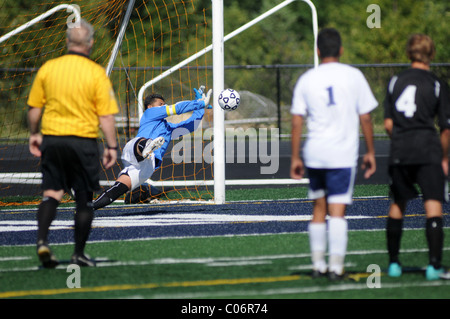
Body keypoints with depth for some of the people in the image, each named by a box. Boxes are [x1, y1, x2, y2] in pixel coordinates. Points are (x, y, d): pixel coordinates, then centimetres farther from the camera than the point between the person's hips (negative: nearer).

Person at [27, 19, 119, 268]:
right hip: (83, 142, -2)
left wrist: (34, 135, 21)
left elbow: (34, 108, 7)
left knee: (51, 195, 7)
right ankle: (79, 254, 12)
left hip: (52, 139, 3)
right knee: (85, 200, 9)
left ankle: (42, 241, -13)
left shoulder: (47, 68, 1)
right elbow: (106, 116, -9)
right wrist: (112, 147, -2)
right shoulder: (96, 73, -8)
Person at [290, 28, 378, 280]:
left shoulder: (306, 80, 4)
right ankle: (336, 266, -8)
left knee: (319, 209, 15)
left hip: (314, 154, 3)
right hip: (343, 154, -3)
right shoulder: (354, 76, 0)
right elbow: (366, 118, 0)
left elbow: (297, 122, 2)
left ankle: (318, 264, 17)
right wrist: (371, 153, 9)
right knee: (338, 211, -4)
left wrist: (295, 158, 7)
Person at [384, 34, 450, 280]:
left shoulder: (395, 81, 8)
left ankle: (393, 263, 21)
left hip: (399, 152, 4)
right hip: (428, 153, -4)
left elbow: (388, 123, 7)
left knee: (397, 205, 17)